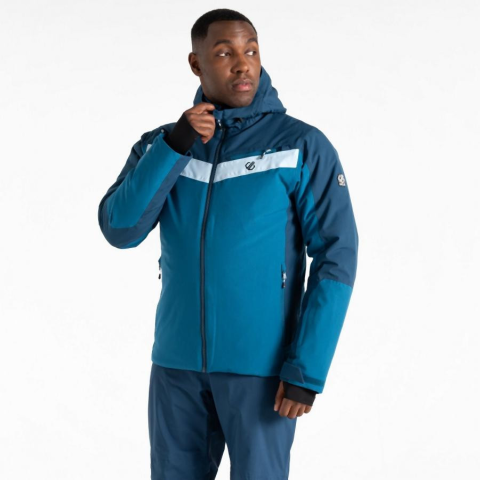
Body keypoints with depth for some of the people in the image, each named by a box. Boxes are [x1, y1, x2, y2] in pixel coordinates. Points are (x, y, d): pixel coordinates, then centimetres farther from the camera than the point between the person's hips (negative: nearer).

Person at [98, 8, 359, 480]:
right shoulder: (160, 144, 6)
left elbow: (336, 258, -8)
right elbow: (119, 230, -6)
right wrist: (174, 146, -16)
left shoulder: (302, 146, -5)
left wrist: (307, 368, -14)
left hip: (260, 365, -3)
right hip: (176, 362, 4)